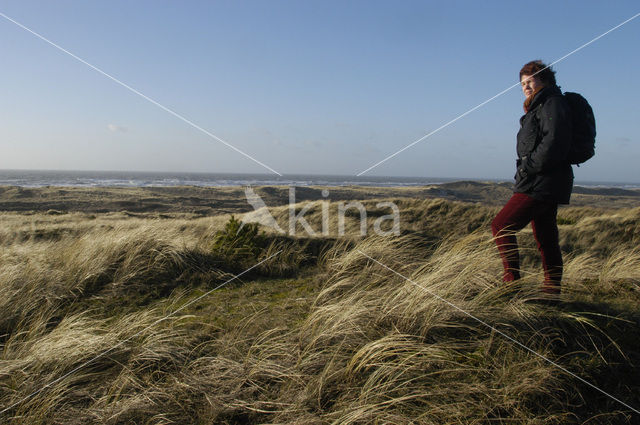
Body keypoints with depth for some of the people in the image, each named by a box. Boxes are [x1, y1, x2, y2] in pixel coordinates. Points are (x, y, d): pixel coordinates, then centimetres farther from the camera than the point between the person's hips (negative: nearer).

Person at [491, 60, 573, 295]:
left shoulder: (552, 103, -8)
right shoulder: (538, 107, 22)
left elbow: (553, 144, -21)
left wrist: (527, 168, -16)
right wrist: (525, 171, 9)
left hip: (542, 184, -10)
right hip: (542, 184, 10)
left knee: (501, 225, -13)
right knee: (546, 240, 12)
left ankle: (512, 280, -10)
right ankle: (552, 290, 19)